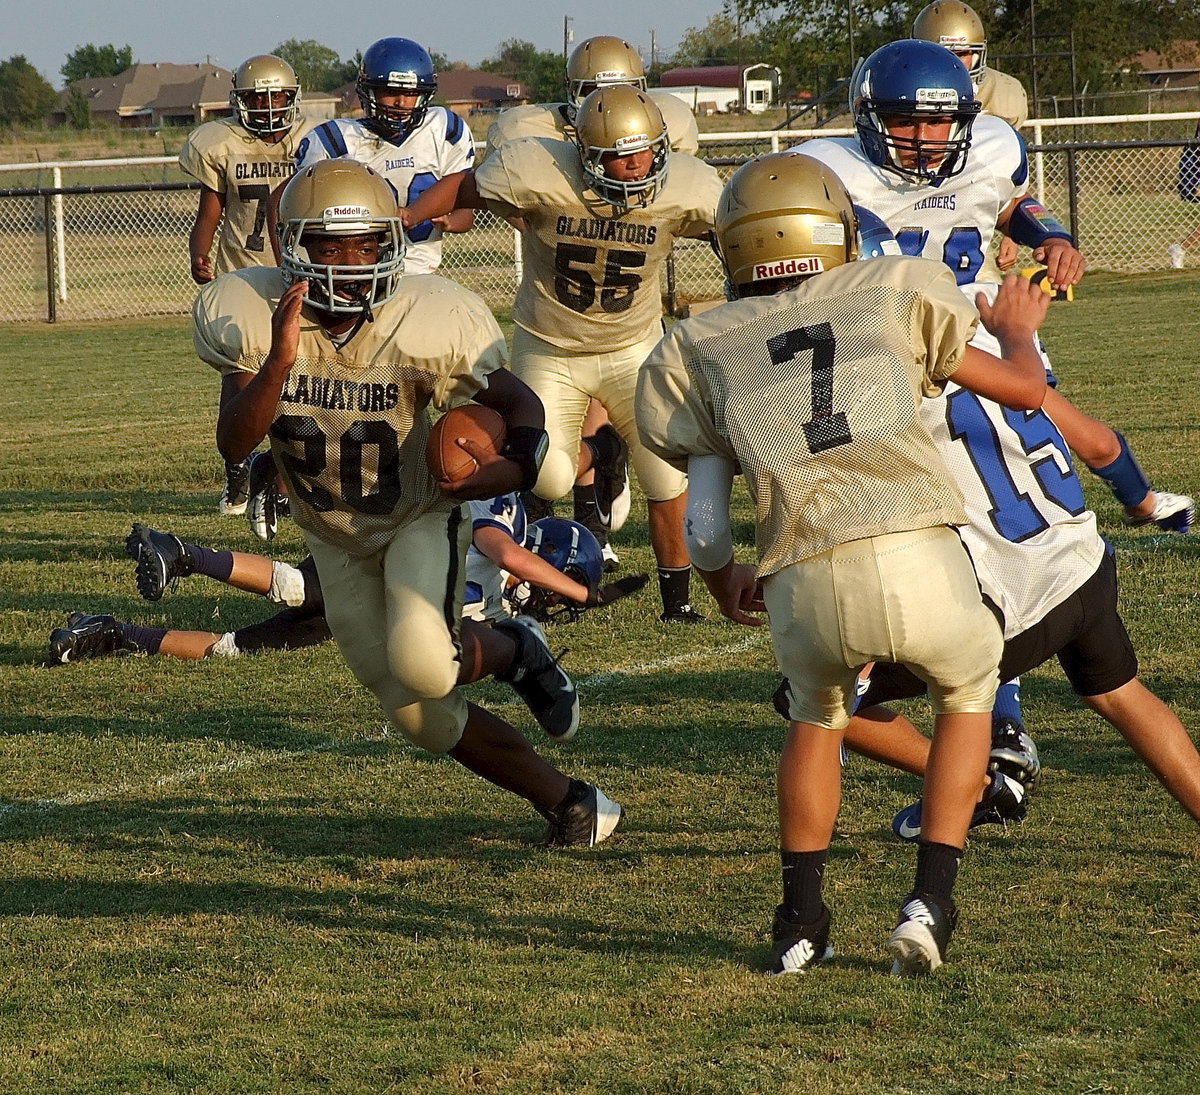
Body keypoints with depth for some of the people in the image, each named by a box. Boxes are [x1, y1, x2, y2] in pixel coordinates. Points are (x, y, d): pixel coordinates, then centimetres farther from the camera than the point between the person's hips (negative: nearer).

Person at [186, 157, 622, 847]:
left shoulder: (423, 326, -27)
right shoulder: (252, 317, -23)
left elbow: (518, 403, -13)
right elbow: (234, 445, -30)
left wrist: (515, 465, -35)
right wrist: (281, 361, -46)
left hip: (421, 517, -3)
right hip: (336, 540, 3)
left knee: (421, 666, -31)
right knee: (424, 719, 7)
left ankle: (510, 650, 5)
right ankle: (565, 800, 28)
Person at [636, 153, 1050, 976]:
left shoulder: (697, 350, 21)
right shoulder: (892, 292, 20)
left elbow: (705, 526, 18)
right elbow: (1024, 389, 30)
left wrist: (726, 586, 41)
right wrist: (1018, 330, 53)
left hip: (805, 587, 1)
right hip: (921, 565, -1)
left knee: (816, 714, 34)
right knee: (968, 689, 31)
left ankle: (801, 924, 29)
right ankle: (931, 903, 19)